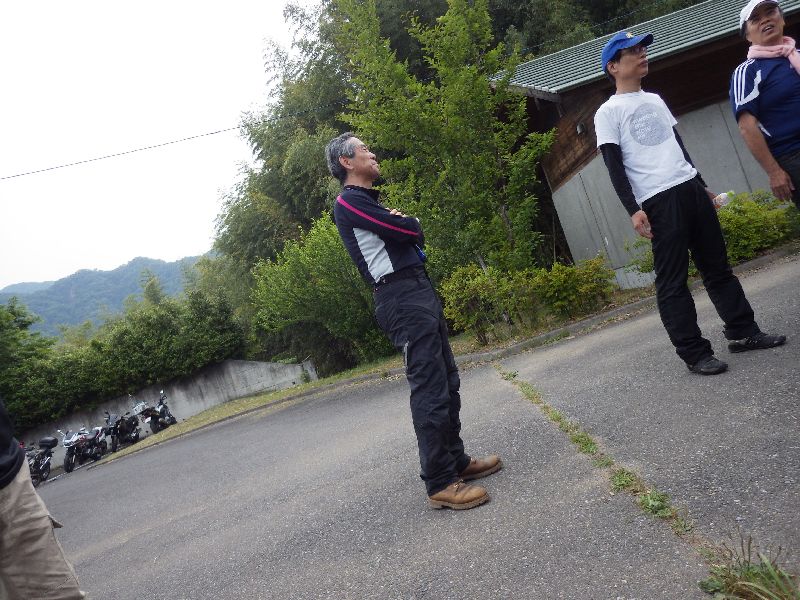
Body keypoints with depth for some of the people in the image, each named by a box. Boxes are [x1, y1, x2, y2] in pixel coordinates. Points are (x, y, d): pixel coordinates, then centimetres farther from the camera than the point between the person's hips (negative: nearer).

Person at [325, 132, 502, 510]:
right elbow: (409, 230, -13)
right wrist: (410, 224, 7)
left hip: (421, 293, 10)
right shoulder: (348, 202, -6)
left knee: (447, 382, 12)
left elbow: (414, 234, 16)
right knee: (430, 390, -11)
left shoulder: (372, 203, 25)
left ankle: (456, 460, 23)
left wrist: (402, 224, -3)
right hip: (401, 298, -10)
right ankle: (440, 483, -5)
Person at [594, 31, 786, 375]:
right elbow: (614, 166, -9)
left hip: (691, 189, 7)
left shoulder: (655, 100, 22)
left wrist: (702, 185, 24)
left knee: (717, 266, 11)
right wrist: (633, 210, -17)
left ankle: (743, 331, 21)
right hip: (657, 202, -7)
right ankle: (695, 354, 0)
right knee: (672, 281, -5)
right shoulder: (608, 113, -1)